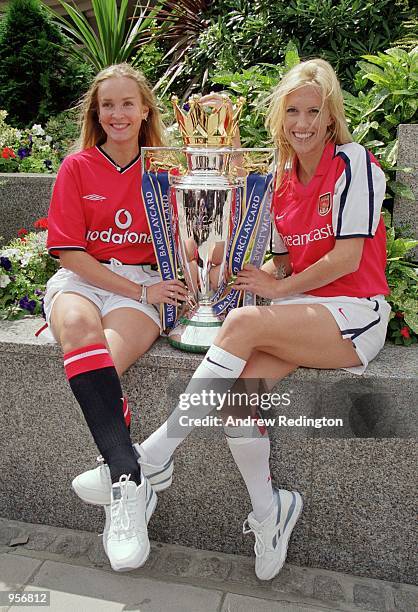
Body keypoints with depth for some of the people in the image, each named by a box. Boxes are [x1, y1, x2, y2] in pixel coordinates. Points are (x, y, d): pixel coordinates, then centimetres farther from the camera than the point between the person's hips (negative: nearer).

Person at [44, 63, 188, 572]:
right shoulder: (77, 167, 6)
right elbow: (70, 253, -1)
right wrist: (139, 290, -11)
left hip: (141, 283, 0)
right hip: (80, 279, 0)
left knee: (101, 363, -32)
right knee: (77, 326, -37)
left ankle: (121, 485, -25)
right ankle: (129, 475, -39)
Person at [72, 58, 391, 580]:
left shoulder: (353, 161, -5)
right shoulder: (282, 180, 14)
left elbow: (347, 258, -12)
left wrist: (280, 288, -6)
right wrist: (271, 276, -3)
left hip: (355, 313, -5)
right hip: (300, 315, 6)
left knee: (243, 323, -30)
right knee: (237, 384, -22)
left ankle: (153, 454, -21)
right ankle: (267, 509, -3)